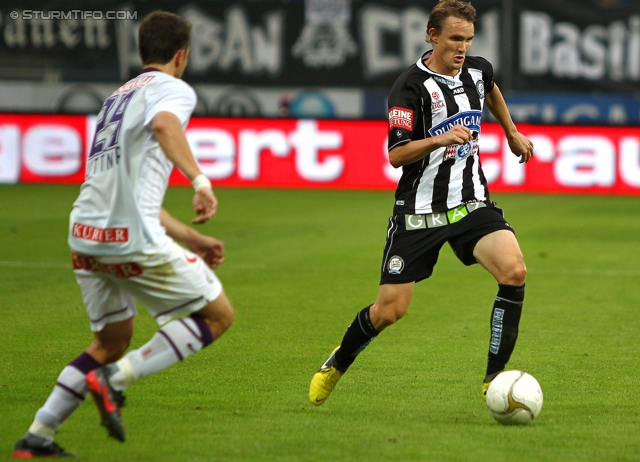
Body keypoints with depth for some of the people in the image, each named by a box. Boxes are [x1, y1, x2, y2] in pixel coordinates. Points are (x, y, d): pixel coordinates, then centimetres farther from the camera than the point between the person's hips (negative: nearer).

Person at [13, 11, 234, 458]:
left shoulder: (119, 96, 26)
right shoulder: (172, 89, 0)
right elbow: (164, 124, -27)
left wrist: (190, 237, 31)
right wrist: (200, 180, -33)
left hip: (86, 236, 8)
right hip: (132, 238, -8)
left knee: (112, 341, 22)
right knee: (218, 315, 5)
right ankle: (116, 379, -8)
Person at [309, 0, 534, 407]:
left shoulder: (477, 70, 4)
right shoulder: (411, 87, -14)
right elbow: (396, 155, -18)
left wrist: (512, 133, 37)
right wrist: (442, 138, -31)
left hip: (472, 203, 4)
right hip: (419, 211, -4)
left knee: (514, 271, -22)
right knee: (390, 310, -3)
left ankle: (495, 378, -12)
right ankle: (337, 365, 28)